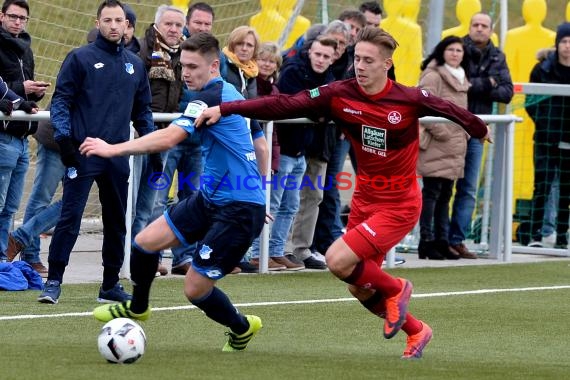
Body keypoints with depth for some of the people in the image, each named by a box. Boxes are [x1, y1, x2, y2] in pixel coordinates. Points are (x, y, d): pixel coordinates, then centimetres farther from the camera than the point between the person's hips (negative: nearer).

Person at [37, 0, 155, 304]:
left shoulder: (135, 65, 15)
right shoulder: (80, 59, 0)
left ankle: (110, 285, 17)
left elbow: (143, 109, 21)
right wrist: (63, 136, -15)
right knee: (70, 218, -9)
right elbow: (61, 100, -2)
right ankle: (53, 282, -5)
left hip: (118, 157, 5)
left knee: (116, 222, 9)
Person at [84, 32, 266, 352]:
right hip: (211, 198, 10)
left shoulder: (212, 97, -20)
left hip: (238, 211, -10)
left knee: (195, 288, -6)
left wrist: (113, 149, -27)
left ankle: (242, 328, 22)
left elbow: (168, 138, -31)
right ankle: (137, 307, 33)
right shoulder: (227, 92, 10)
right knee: (146, 241, 7)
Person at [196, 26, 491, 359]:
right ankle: (417, 332, 35)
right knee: (360, 290, 11)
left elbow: (448, 108, 3)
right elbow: (285, 105, -17)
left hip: (399, 205, -5)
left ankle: (394, 289, 6)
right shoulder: (340, 95, -11)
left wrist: (480, 130, 23)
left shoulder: (410, 99, -17)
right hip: (364, 200, 5)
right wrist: (225, 109, -26)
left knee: (338, 261, -22)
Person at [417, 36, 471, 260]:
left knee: (445, 195, 11)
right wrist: (441, 132, -18)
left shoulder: (461, 79, 18)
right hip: (435, 146, -9)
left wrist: (465, 131, 13)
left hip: (454, 147, 9)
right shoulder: (433, 76, -10)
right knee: (432, 193, -6)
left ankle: (441, 241, 15)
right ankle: (426, 242, -4)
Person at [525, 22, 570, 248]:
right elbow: (531, 101, 5)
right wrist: (544, 121, -5)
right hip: (547, 140, -1)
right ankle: (536, 235, -5)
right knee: (542, 185, -7)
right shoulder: (543, 69, 1)